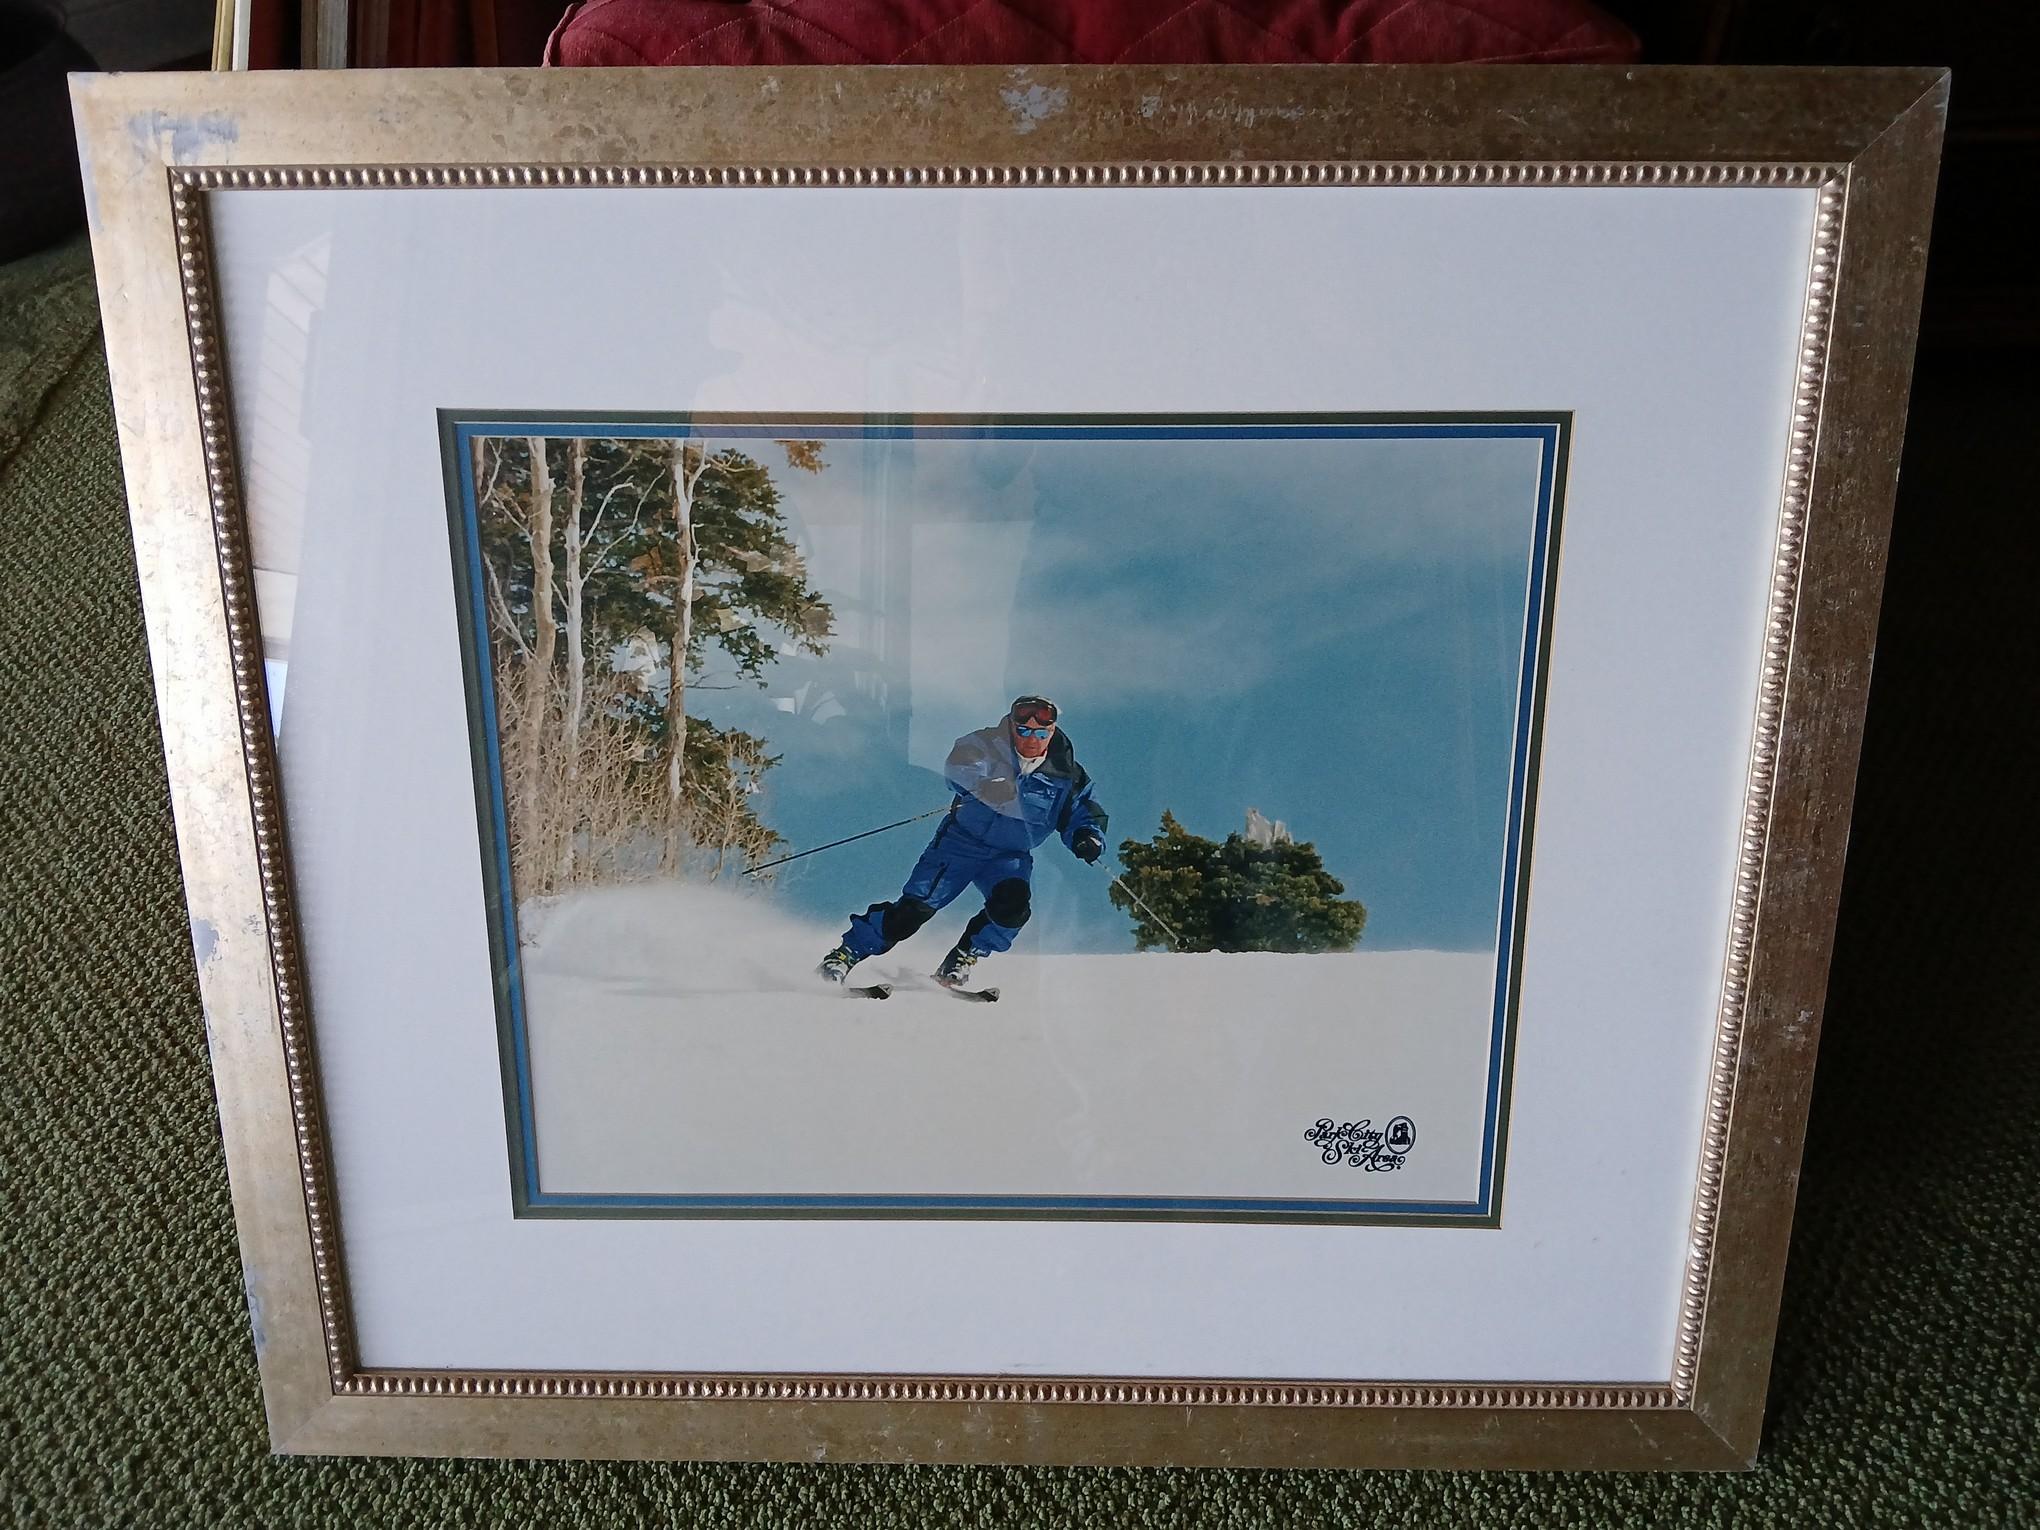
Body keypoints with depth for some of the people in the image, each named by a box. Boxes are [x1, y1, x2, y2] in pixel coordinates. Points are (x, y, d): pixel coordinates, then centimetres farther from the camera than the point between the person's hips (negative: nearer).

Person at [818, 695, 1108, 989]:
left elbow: (1084, 814, 4)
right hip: (963, 841, -2)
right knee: (917, 904, -12)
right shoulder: (988, 746, -12)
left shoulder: (1064, 773, -3)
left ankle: (963, 958, -2)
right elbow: (958, 766, -30)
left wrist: (1088, 837, -17)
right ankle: (848, 952, 1)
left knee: (1012, 905, -25)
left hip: (1011, 856, 3)